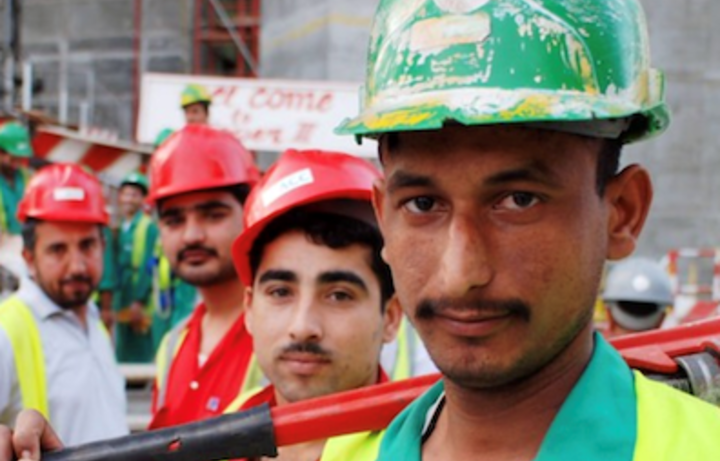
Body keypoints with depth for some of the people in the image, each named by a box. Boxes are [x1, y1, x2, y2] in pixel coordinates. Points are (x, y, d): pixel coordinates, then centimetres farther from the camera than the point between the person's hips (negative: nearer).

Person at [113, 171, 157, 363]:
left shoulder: (149, 227, -7)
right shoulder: (119, 228, 15)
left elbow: (148, 267, -12)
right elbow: (117, 266, 15)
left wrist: (139, 302, -15)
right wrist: (114, 304, 11)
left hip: (140, 306, -7)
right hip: (122, 307, 7)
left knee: (140, 356, -6)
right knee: (122, 355, 12)